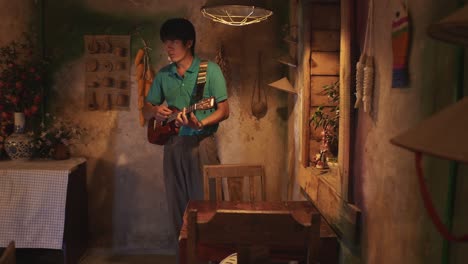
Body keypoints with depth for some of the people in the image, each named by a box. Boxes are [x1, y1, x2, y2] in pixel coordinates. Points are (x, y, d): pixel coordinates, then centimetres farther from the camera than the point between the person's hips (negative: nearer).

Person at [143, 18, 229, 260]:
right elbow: (146, 110, 15)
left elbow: (224, 110, -7)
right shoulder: (163, 74, 10)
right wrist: (155, 111, -9)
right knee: (177, 205, 10)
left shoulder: (210, 70, -4)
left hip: (202, 143, -5)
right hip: (172, 144, 5)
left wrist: (199, 123, -24)